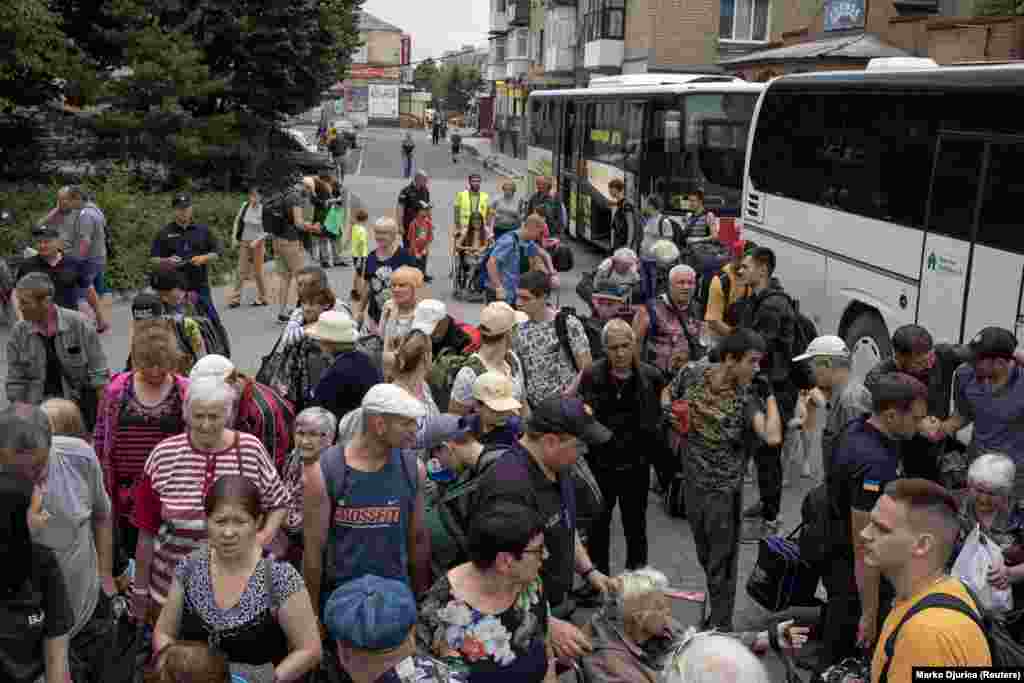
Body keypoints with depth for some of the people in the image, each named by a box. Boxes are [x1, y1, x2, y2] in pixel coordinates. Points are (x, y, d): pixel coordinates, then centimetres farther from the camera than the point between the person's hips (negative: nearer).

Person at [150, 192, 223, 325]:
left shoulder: (203, 230, 10)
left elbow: (216, 253, 10)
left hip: (200, 285, 0)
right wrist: (167, 261, -13)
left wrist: (203, 258, -10)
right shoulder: (164, 233, 7)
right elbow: (153, 259, 7)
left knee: (212, 320, -1)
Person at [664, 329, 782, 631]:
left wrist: (769, 395, -26)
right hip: (693, 479, 4)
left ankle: (720, 627, 22)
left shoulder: (748, 395, -19)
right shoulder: (693, 372, -9)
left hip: (725, 487, -4)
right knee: (704, 556, 23)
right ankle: (718, 607, 45)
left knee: (721, 561, 5)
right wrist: (667, 408, -9)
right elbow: (668, 393, 12)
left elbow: (773, 437, -34)